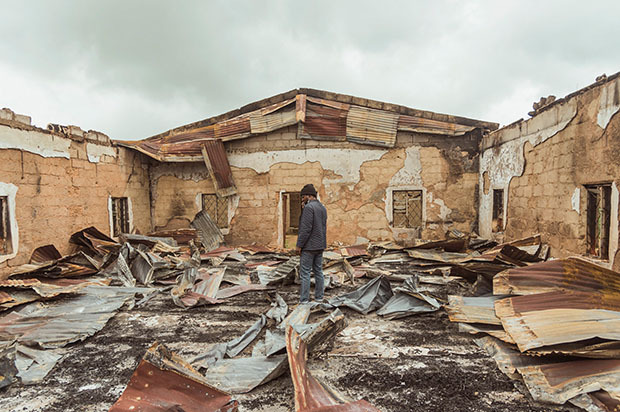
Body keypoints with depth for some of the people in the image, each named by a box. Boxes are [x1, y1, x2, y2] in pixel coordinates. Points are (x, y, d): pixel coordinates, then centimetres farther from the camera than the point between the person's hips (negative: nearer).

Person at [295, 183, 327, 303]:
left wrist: (299, 245, -15)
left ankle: (304, 300, -1)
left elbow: (306, 228, -21)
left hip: (309, 246, -9)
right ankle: (319, 296, 19)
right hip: (320, 246, 9)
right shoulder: (322, 207, 12)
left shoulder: (309, 207, -17)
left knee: (305, 272, -3)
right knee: (318, 270, 13)